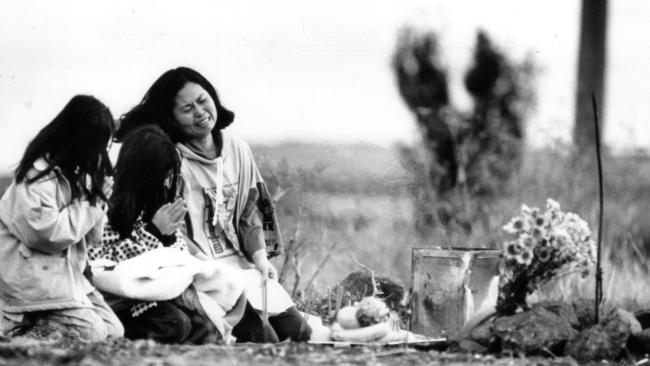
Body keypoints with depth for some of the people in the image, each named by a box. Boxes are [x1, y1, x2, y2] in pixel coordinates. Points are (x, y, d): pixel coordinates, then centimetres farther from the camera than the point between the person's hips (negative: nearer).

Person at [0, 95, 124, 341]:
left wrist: (98, 199, -5)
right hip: (33, 273, -9)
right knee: (91, 332, -20)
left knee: (114, 331, -2)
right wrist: (88, 204, -17)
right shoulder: (38, 176, -16)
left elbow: (91, 235, 12)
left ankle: (32, 322, 6)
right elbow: (47, 234, -26)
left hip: (66, 271, 9)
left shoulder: (72, 173, 12)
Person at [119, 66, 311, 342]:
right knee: (262, 337, -22)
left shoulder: (237, 149, 10)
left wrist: (260, 255, -2)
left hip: (242, 263, 6)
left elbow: (252, 208, 14)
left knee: (297, 331, -5)